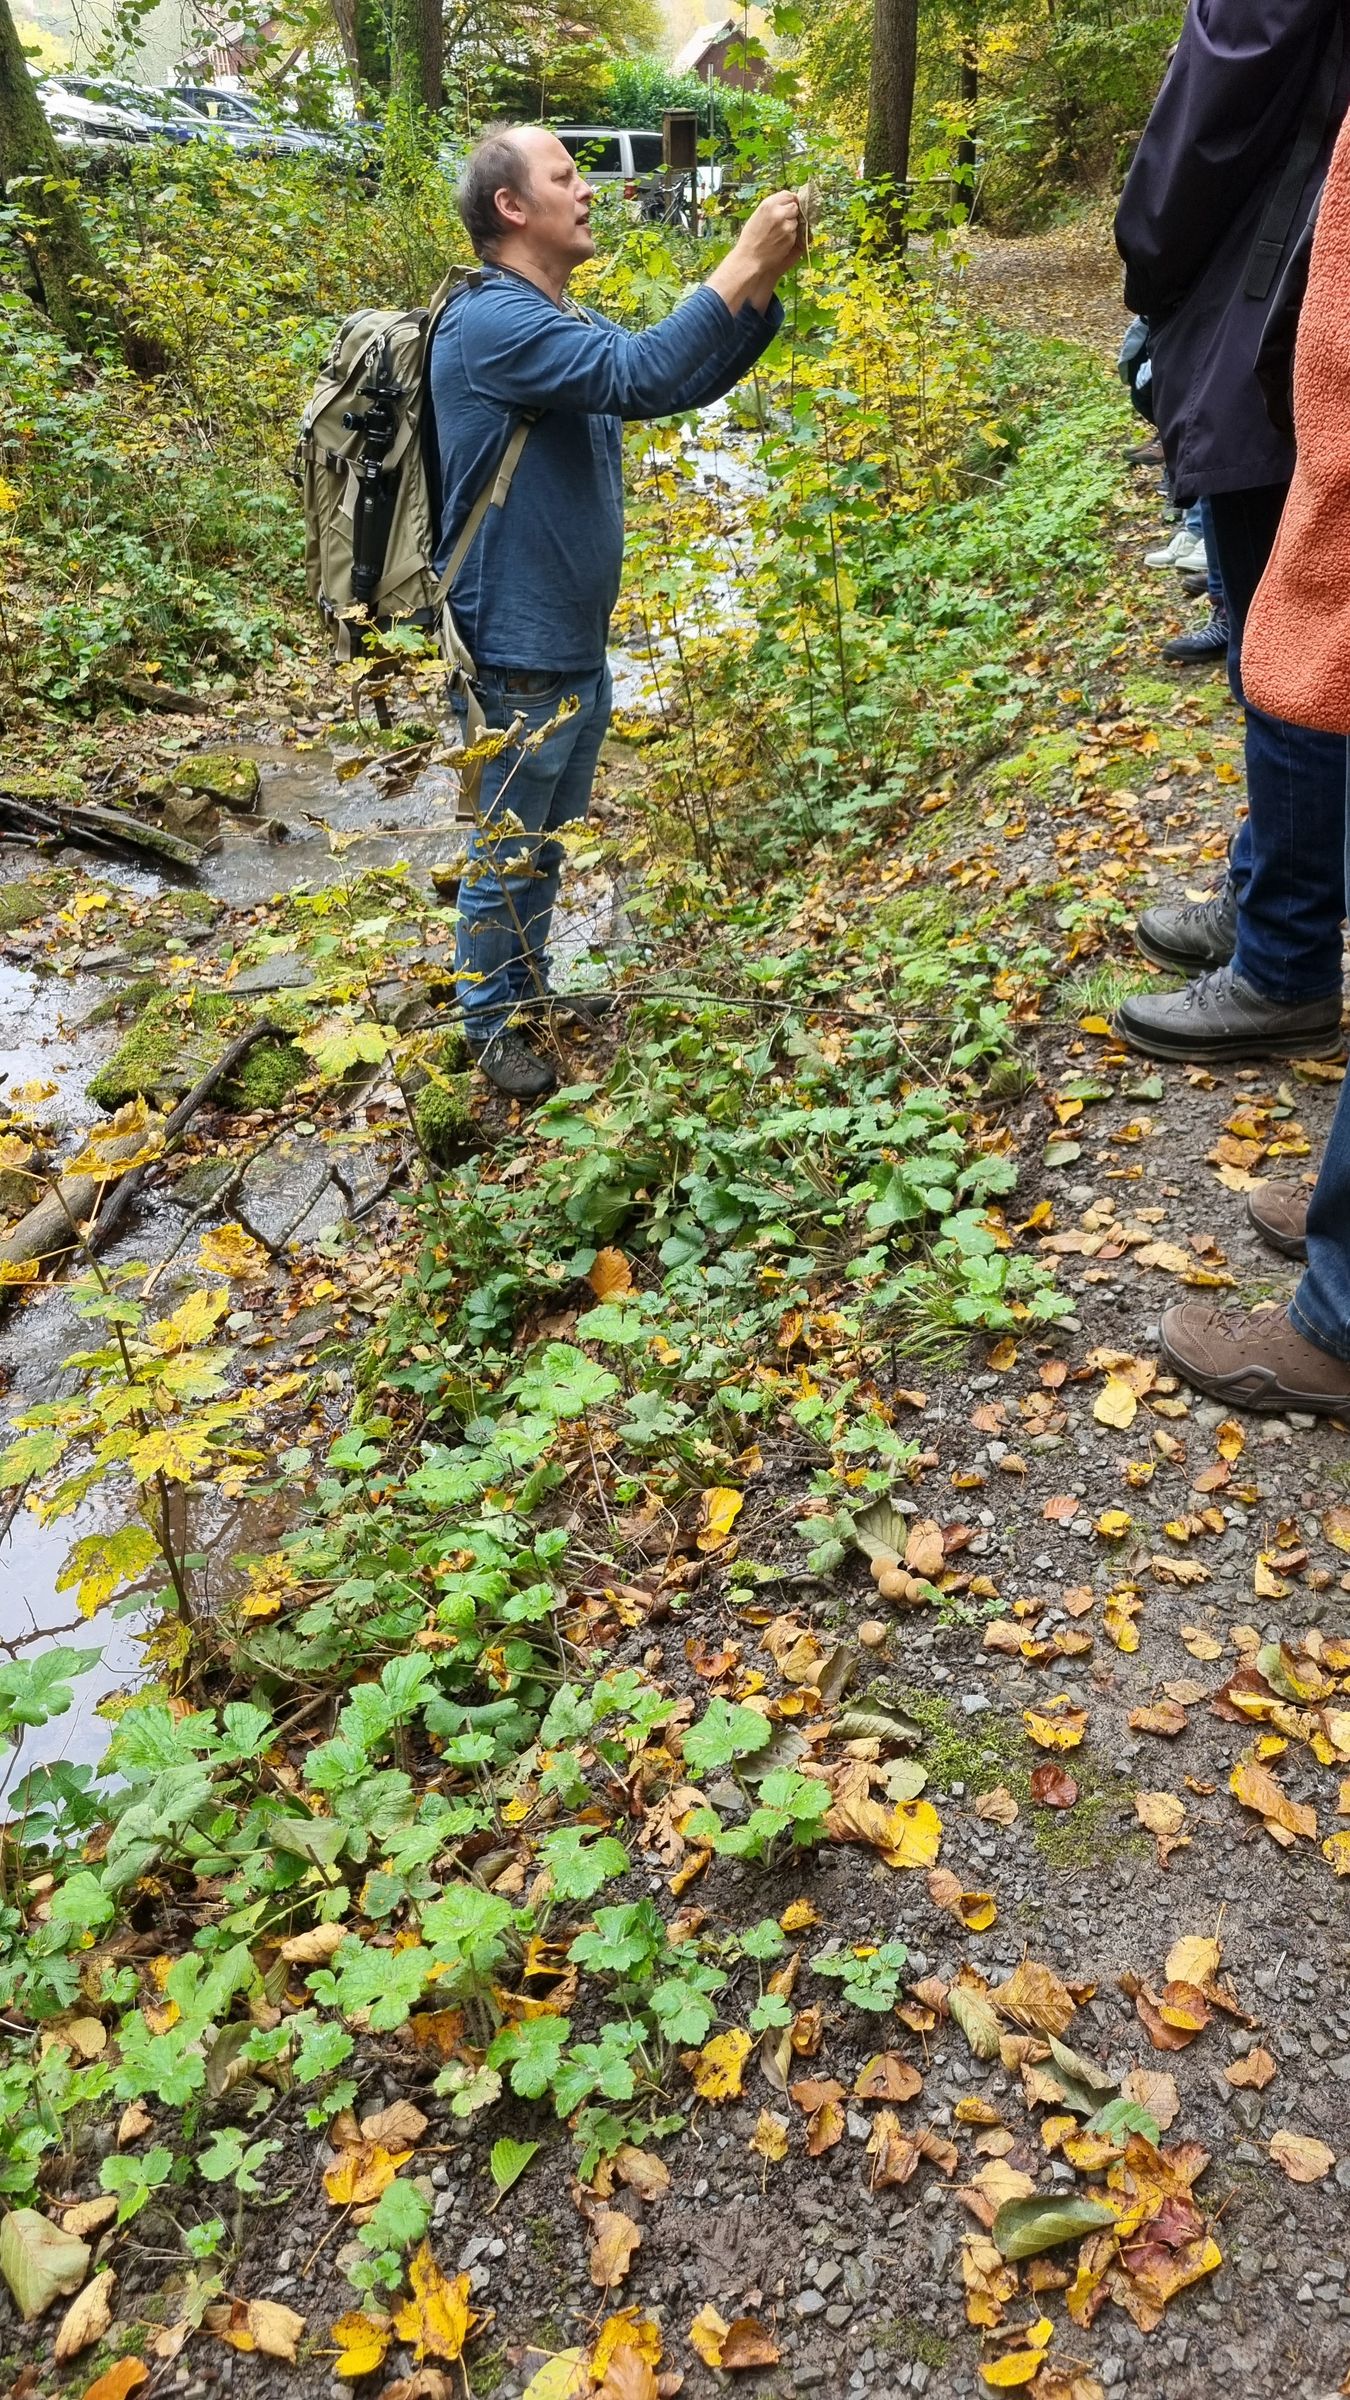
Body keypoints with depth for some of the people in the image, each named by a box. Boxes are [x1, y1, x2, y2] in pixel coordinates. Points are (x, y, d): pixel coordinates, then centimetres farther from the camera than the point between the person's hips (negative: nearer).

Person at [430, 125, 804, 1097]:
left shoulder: (570, 324, 12)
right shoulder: (493, 322, -19)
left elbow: (686, 383, 12)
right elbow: (641, 373, -29)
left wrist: (765, 284, -1)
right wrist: (741, 262, -23)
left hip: (580, 645, 9)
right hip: (520, 657, -9)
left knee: (552, 843, 21)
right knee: (510, 855, 6)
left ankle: (531, 987, 39)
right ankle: (490, 1024, 23)